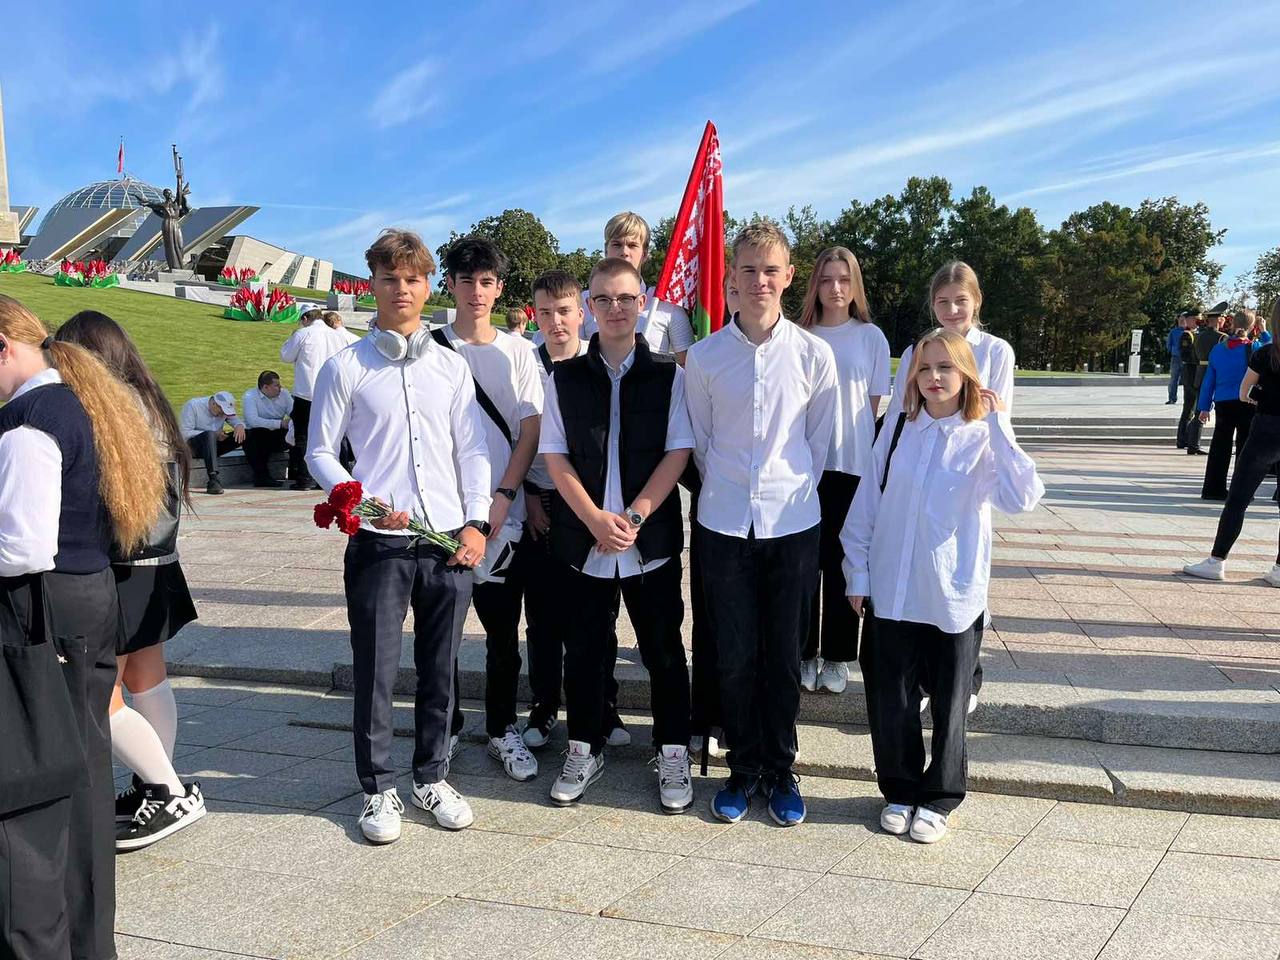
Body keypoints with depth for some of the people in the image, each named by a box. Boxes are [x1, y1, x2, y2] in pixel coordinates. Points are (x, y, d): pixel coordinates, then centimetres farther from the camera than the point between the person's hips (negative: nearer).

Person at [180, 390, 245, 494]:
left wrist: (240, 426, -22)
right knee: (209, 435, -40)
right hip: (193, 445, -5)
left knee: (246, 435, -15)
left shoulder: (225, 408, 6)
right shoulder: (192, 405, -12)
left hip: (214, 445, 5)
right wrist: (213, 434, -24)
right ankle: (214, 480, -47)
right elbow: (185, 433, -18)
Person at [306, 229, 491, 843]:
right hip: (379, 542, -2)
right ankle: (378, 789, 19)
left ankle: (431, 777, 27)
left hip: (449, 540, 3)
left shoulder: (452, 367, 10)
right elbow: (320, 452, 3)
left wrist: (475, 522, -1)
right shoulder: (346, 368, 2)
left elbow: (472, 450, 10)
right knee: (375, 670, 3)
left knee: (439, 668, 11)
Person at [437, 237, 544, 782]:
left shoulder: (517, 352, 7)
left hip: (502, 514, 1)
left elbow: (531, 431, 2)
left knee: (503, 632, 5)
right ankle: (444, 728, 21)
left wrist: (503, 497, -9)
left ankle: (502, 729, 20)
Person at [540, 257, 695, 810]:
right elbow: (555, 455, 1)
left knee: (663, 650, 6)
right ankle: (584, 750, 26)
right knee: (585, 649, 10)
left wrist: (635, 517, -13)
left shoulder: (668, 376, 1)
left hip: (652, 537, -1)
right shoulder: (564, 379, 4)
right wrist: (595, 519, -11)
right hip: (582, 538, 1)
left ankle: (673, 754, 20)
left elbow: (678, 452, -3)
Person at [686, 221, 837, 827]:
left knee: (784, 656, 8)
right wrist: (726, 488, 9)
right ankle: (743, 769, 24)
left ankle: (781, 771, 24)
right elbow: (699, 440, 9)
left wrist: (793, 489, 7)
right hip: (724, 524, 0)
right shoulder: (704, 357, -2)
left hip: (792, 523, 0)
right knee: (735, 657, 7)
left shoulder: (813, 355, -2)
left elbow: (820, 439, 7)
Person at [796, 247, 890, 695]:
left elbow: (873, 405, 5)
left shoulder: (870, 337, 2)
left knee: (842, 560, 5)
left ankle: (837, 658, 15)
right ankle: (805, 653, 16)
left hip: (852, 463, -1)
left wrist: (865, 453, 1)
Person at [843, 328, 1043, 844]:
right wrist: (857, 572, 5)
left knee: (949, 702, 10)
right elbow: (866, 503, 6)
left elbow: (1022, 499, -24)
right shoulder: (898, 430, 2)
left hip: (953, 594, -2)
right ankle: (900, 790, 29)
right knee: (889, 698, 11)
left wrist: (999, 428, -23)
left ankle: (939, 797, 27)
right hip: (891, 592, 2)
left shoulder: (982, 439, -7)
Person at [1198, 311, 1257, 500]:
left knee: (1220, 446, 9)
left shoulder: (1218, 349, 5)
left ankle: (1213, 489, 10)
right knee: (1245, 446, 4)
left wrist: (1205, 407, 12)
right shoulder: (1253, 349, -10)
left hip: (1222, 404, 4)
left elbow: (1209, 380, 8)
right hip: (1246, 404, -4)